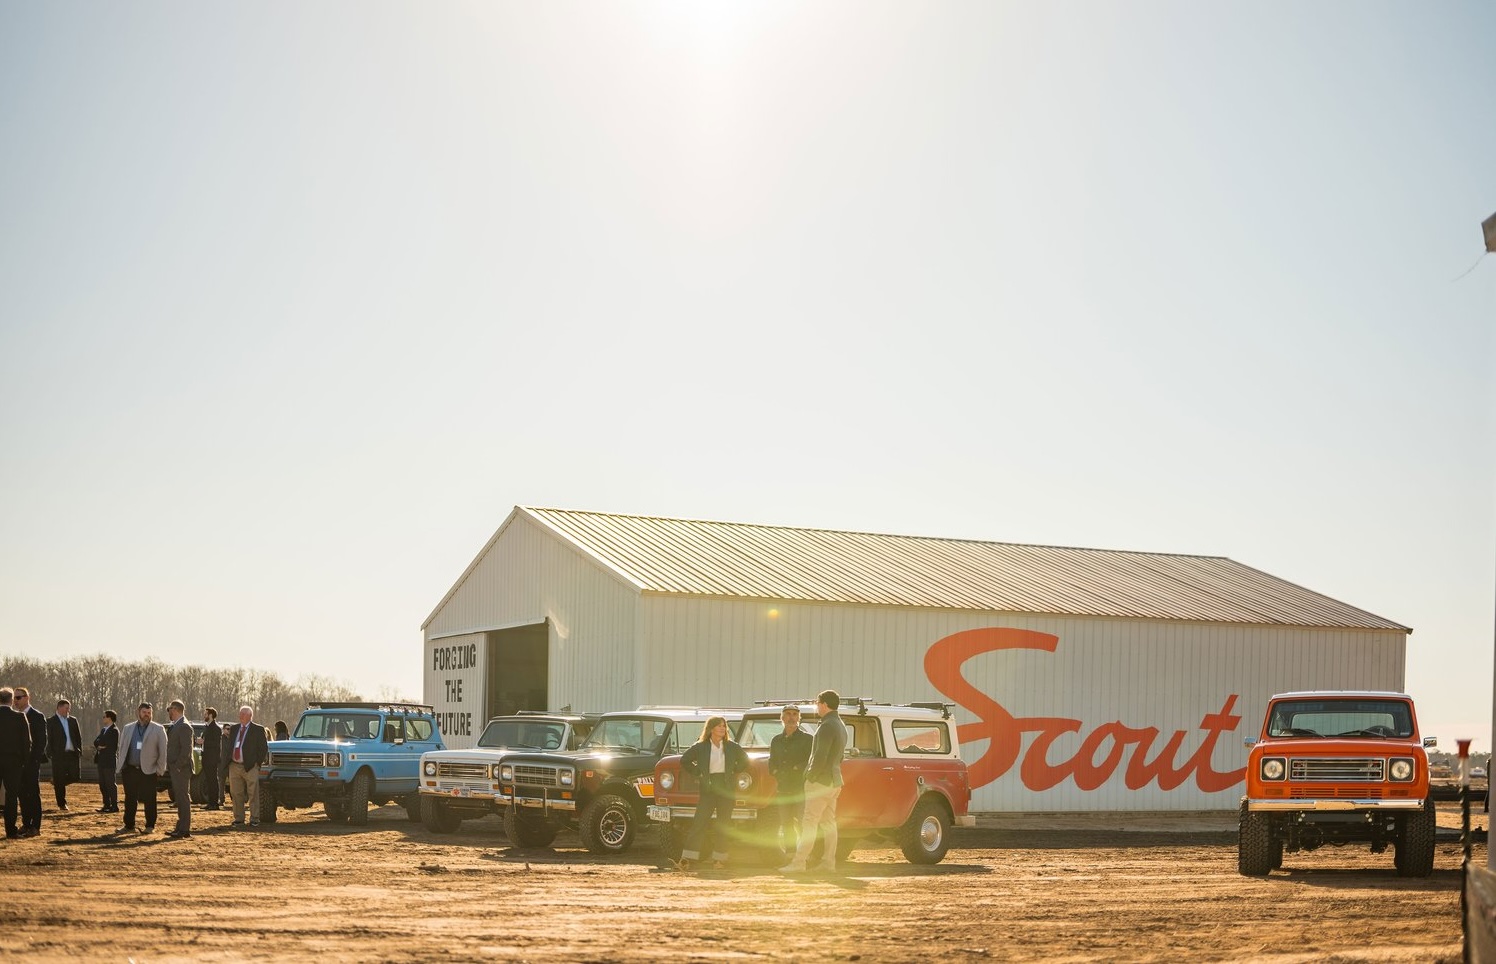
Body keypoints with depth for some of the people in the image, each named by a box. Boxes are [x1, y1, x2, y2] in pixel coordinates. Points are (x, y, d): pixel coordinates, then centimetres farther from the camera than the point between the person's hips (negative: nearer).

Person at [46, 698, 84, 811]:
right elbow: (49, 739, -4)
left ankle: (56, 782, 24)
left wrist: (80, 751, 6)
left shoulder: (73, 720, 13)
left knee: (75, 776, -4)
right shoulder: (51, 722, -1)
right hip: (59, 754, -4)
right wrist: (51, 754, -12)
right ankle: (62, 804, 8)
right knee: (60, 780, -2)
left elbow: (79, 737, 15)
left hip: (73, 753, 4)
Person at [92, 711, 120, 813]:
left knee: (110, 783, -5)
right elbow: (96, 742, 10)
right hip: (102, 761, 9)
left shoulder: (114, 731, -10)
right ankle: (107, 805, 16)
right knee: (102, 784, 10)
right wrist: (99, 746, -9)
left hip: (110, 760, -9)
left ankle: (114, 806, -1)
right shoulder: (103, 730, 18)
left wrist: (99, 745, -2)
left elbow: (109, 745, -18)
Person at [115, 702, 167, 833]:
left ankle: (150, 826, 8)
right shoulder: (128, 728, 12)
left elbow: (163, 750, -1)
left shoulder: (158, 729, 1)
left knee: (149, 799, -1)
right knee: (130, 799, 8)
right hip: (129, 769, 3)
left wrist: (160, 769, -7)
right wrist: (119, 767, 8)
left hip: (148, 770, -3)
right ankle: (129, 825, 17)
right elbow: (122, 749, 15)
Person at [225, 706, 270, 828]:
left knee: (253, 794, -2)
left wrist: (257, 763, -7)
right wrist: (229, 761, 8)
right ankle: (238, 819, 15)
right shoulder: (233, 729, 14)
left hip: (250, 767, -5)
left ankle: (254, 820, 2)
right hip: (234, 766, 5)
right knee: (236, 794, 7)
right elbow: (229, 746, 19)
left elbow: (264, 748, -2)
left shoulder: (258, 730, -2)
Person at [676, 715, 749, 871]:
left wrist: (734, 772, 7)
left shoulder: (732, 747, 7)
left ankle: (719, 858, 10)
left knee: (722, 825, 3)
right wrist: (698, 774, 1)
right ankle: (687, 858, -10)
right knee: (699, 823, -8)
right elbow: (684, 761, 7)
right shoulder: (700, 747, 1)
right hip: (708, 789, -2)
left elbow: (744, 761, 18)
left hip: (726, 788, 2)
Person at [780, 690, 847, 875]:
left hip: (821, 781, -10)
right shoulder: (841, 726, 15)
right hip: (835, 781, 10)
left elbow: (820, 757, -22)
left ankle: (798, 863, -10)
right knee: (828, 823, 10)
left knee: (809, 823, -9)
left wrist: (810, 777, -14)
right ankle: (828, 863, 9)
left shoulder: (827, 726, -16)